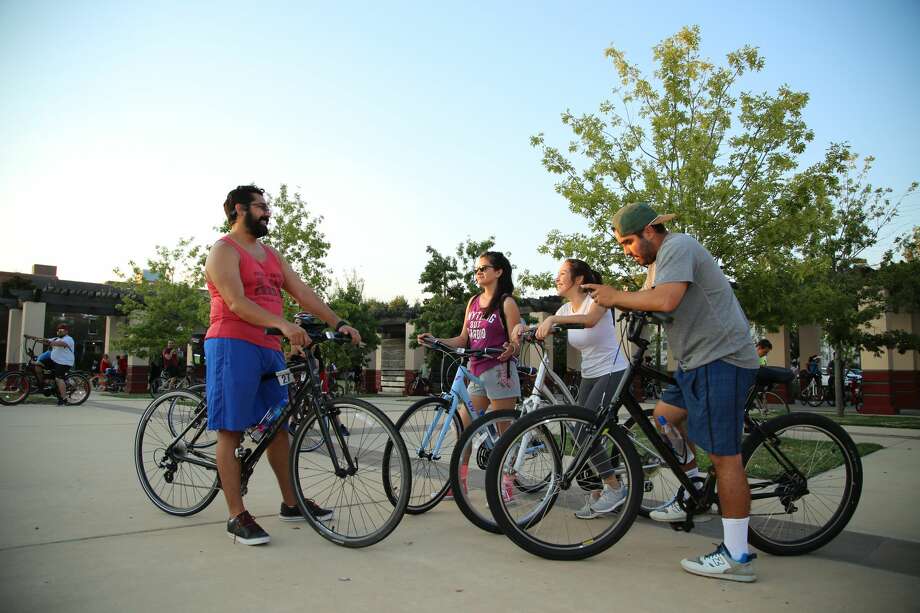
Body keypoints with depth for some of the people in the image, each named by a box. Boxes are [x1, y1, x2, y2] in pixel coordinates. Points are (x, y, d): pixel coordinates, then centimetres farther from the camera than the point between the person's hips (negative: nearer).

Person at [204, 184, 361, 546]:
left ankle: (291, 503, 22)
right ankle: (237, 516, 2)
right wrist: (283, 324, -30)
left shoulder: (270, 255, 20)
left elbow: (302, 292, 13)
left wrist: (338, 323, 2)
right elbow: (236, 303, -18)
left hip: (269, 348, 8)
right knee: (230, 430, -3)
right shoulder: (224, 251, -4)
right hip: (234, 346, -8)